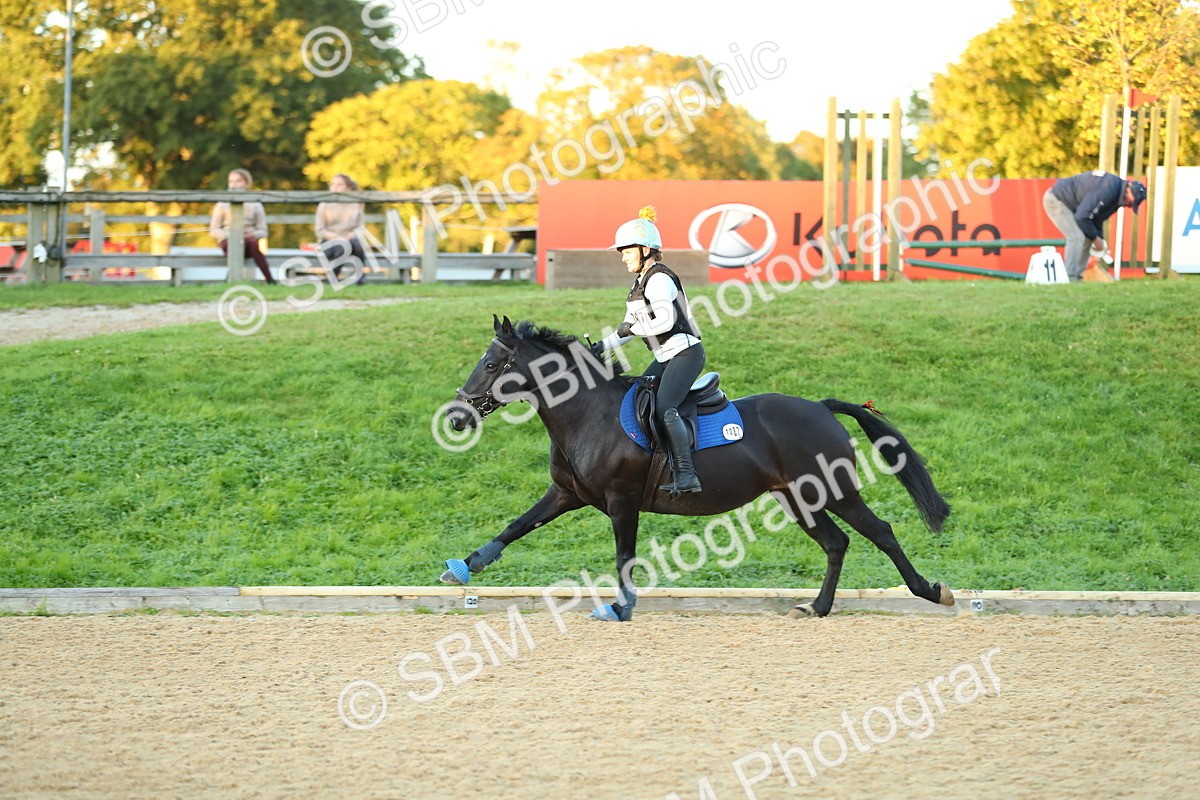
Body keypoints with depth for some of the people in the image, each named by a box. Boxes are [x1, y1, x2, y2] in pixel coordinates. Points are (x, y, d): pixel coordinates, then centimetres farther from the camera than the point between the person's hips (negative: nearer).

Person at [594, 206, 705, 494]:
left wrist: (633, 329, -15)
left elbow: (666, 319, -28)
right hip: (666, 358, 11)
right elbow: (629, 327, 21)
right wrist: (600, 347, 10)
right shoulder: (641, 283, 16)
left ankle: (686, 475, -30)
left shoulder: (659, 280, -15)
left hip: (686, 353, -11)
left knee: (664, 408, -25)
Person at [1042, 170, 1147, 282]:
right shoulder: (1108, 189, -30)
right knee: (1077, 237, -18)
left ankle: (1077, 277, 6)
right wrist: (1095, 238, -15)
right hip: (1055, 200, -10)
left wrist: (1099, 239, 2)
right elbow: (1082, 216, -29)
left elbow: (1097, 217, 13)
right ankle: (1069, 279, -18)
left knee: (1086, 239, 5)